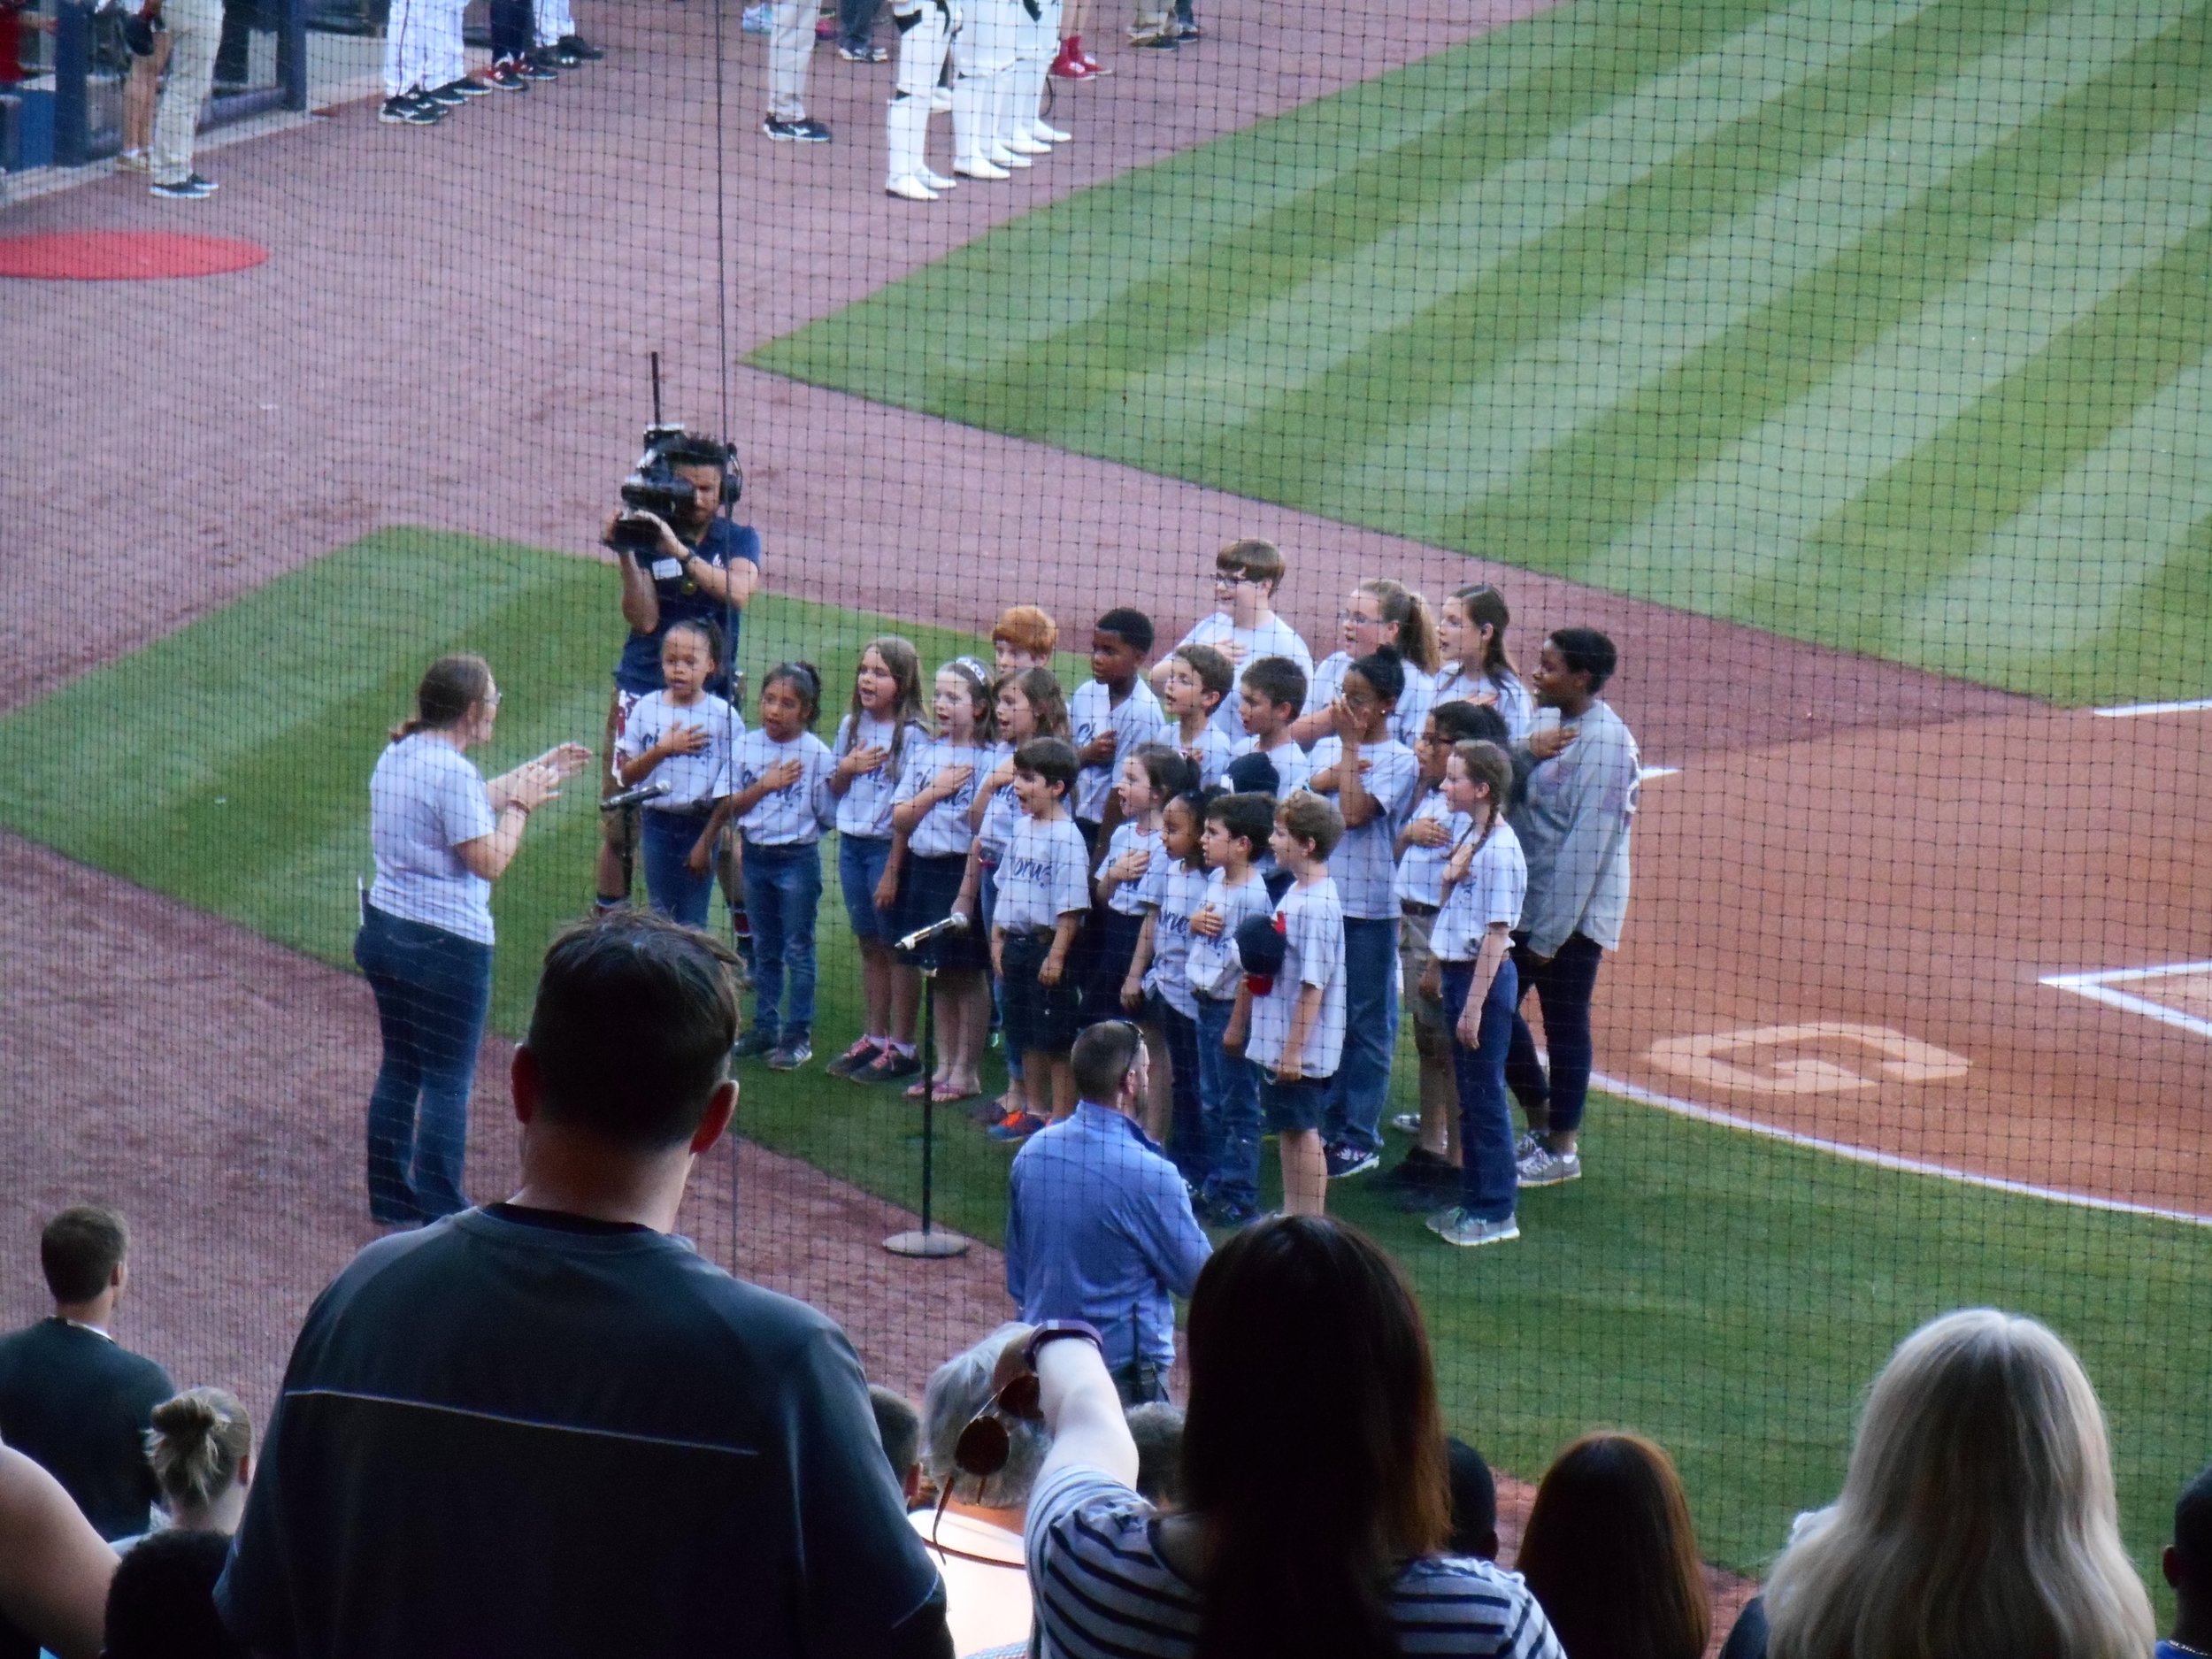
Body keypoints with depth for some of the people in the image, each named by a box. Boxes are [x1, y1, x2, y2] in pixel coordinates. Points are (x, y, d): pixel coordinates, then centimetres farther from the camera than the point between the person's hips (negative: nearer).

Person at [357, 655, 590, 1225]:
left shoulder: (397, 755, 8)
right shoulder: (453, 772, -20)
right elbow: (490, 861, -18)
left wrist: (535, 771, 28)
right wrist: (520, 806, -4)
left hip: (383, 931, 9)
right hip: (446, 944, -9)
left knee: (399, 1070, 18)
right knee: (448, 1083, 0)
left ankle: (390, 1198, 25)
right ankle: (440, 1215, 3)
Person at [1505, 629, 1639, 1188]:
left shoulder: (1605, 742, -19)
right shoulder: (1544, 722, 8)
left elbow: (1588, 844, -21)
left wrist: (1549, 933, -19)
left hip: (1572, 911, -9)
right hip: (1521, 901, 9)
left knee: (1564, 1025, 2)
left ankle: (1560, 1148, 15)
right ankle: (1541, 1121, 30)